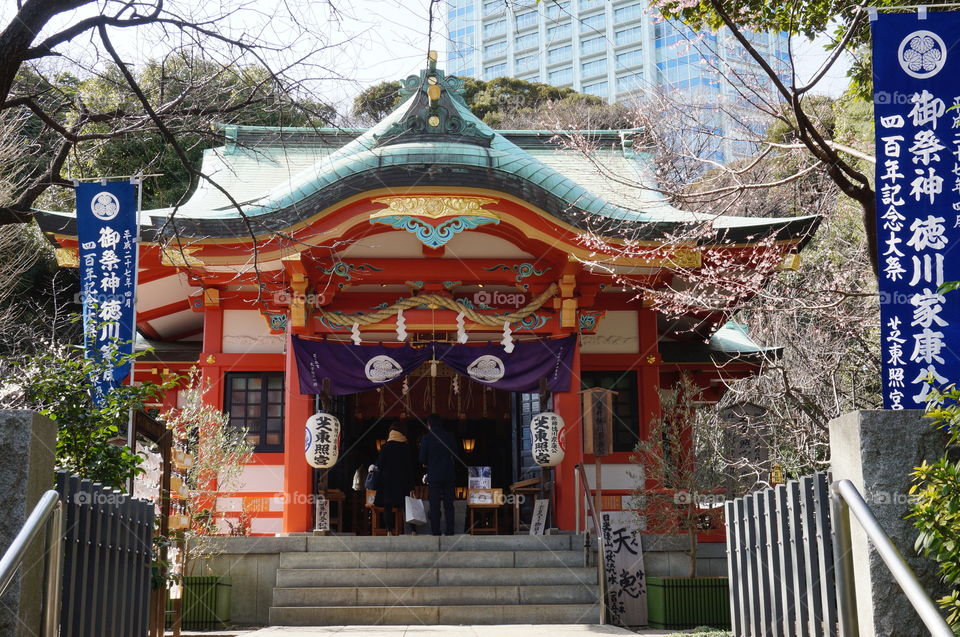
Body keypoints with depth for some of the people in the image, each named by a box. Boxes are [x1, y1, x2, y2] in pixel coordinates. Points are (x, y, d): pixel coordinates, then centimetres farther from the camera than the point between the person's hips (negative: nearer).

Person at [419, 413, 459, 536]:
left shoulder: (427, 438, -7)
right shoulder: (450, 436, 0)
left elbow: (422, 459, -4)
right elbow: (456, 456, 5)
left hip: (434, 476, -2)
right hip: (449, 475, 2)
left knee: (434, 506, 2)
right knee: (449, 505, 8)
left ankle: (435, 531, 0)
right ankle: (450, 531, 6)